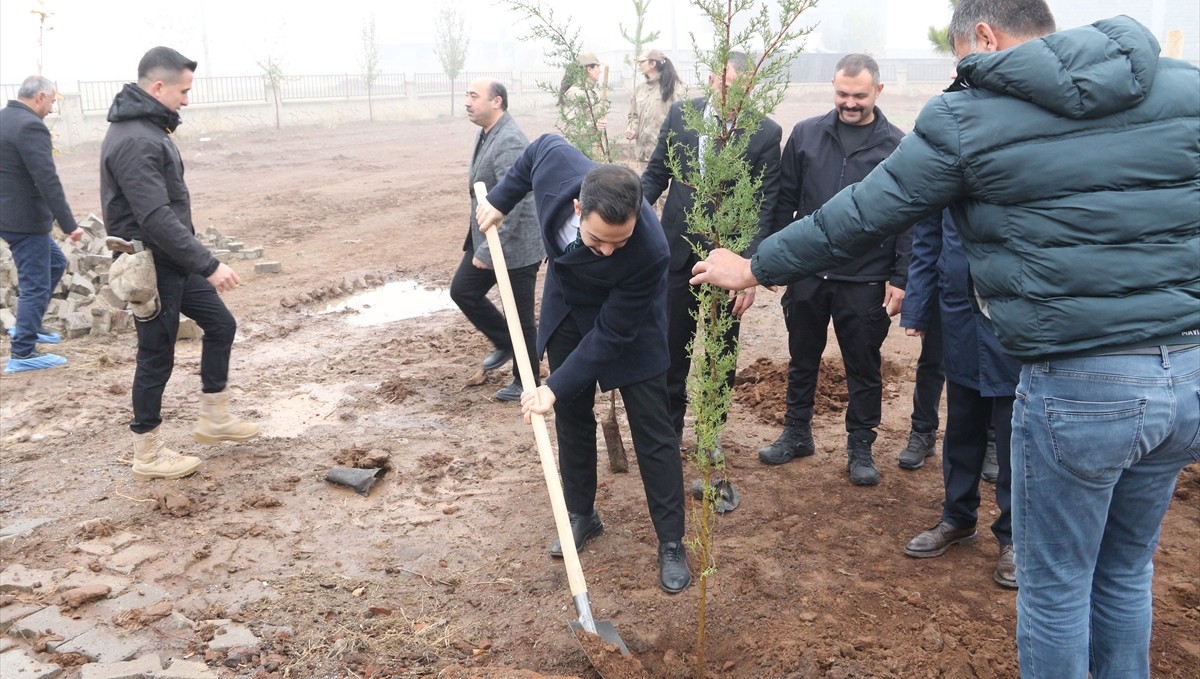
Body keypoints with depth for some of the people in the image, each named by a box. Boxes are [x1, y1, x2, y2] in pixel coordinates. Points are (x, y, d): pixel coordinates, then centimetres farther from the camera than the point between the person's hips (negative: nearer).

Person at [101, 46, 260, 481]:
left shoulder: (150, 128, 10)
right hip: (151, 267, -10)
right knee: (157, 356, 1)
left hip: (173, 262, 10)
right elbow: (157, 218, -28)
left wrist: (200, 263, 19)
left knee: (220, 324, 15)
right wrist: (210, 266, -27)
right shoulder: (134, 142, -23)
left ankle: (213, 419, 28)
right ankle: (147, 455, 17)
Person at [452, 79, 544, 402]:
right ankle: (505, 343, 34)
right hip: (485, 237, 10)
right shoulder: (486, 134, 7)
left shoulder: (510, 143, -23)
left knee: (521, 316, 4)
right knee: (462, 290, 15)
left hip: (515, 245, -10)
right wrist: (480, 245, 19)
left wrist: (488, 251, -26)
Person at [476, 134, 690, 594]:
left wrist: (555, 387, -31)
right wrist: (501, 199, 2)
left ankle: (671, 543, 11)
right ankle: (581, 514, 31)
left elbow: (610, 335, -31)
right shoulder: (557, 162, -33)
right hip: (567, 304, 5)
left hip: (628, 319, -4)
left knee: (652, 430, -2)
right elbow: (543, 147, -6)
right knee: (572, 415, 13)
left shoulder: (649, 252, -41)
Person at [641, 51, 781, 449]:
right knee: (671, 347, 13)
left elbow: (764, 207, -11)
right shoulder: (680, 114, -1)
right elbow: (656, 174, 6)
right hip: (677, 252, 2)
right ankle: (669, 427, 31)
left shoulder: (766, 133, -9)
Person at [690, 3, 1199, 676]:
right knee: (1126, 572, 24)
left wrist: (754, 269, 12)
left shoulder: (965, 116, -6)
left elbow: (858, 217, -1)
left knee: (1056, 587, 15)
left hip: (1078, 386, -5)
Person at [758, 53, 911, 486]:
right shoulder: (805, 134, 1)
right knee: (802, 360, 17)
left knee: (864, 369, 11)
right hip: (806, 274, 2)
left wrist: (899, 278, -8)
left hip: (865, 283, -2)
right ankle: (797, 434, 34)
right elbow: (785, 200, 5)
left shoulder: (896, 146, -5)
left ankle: (860, 447, 27)